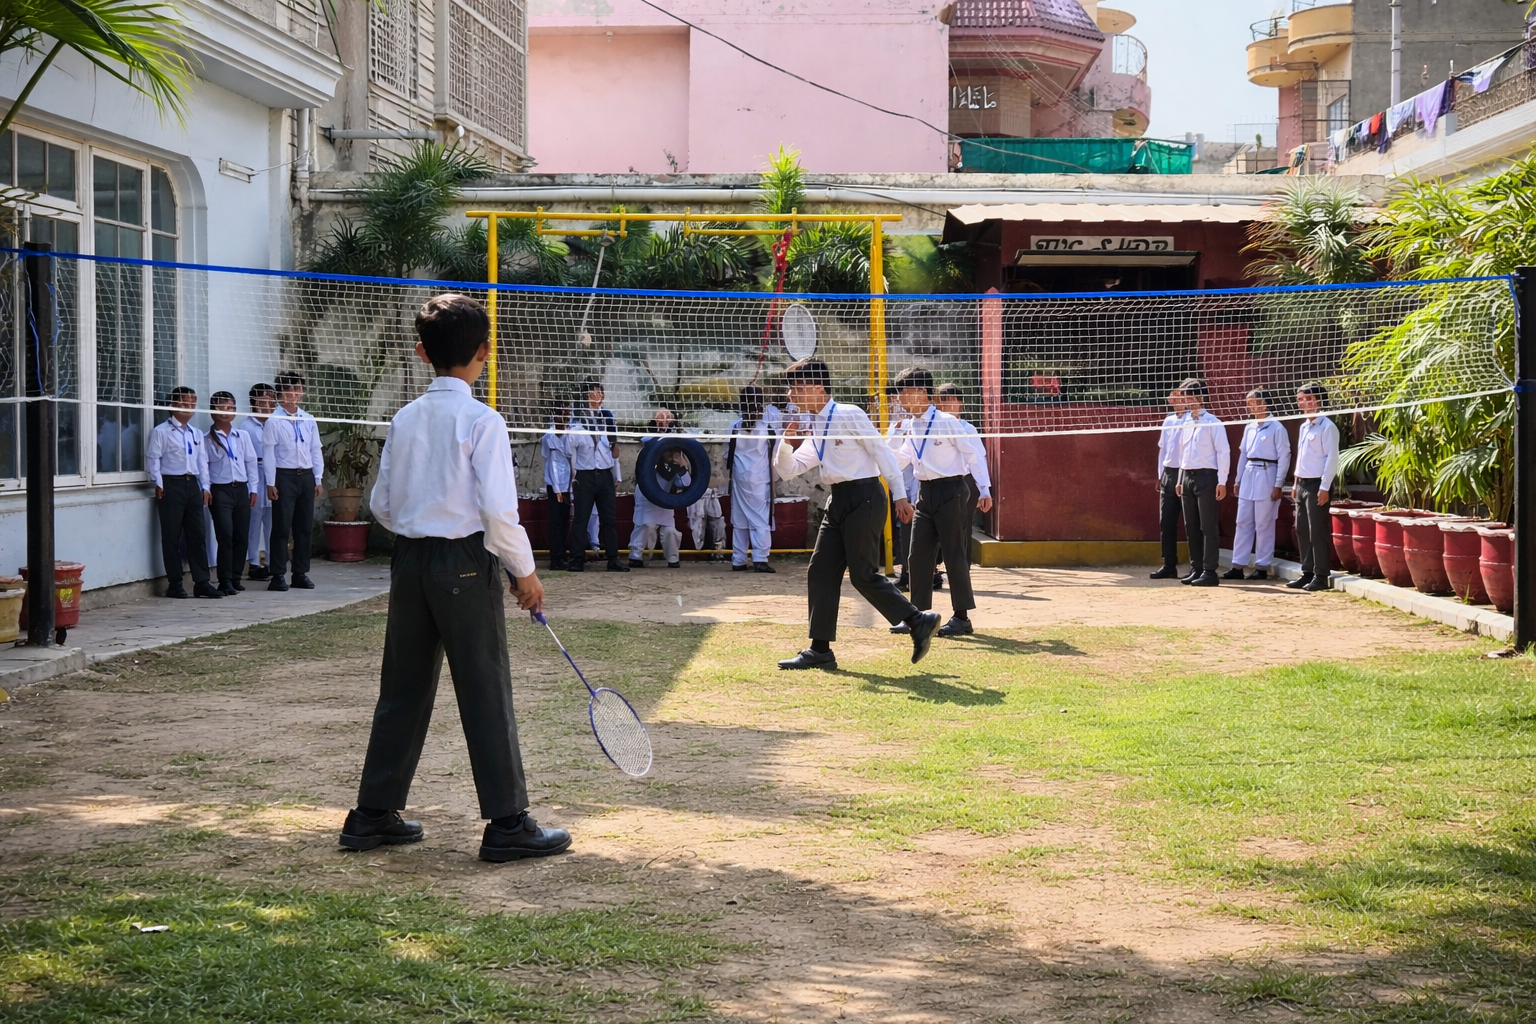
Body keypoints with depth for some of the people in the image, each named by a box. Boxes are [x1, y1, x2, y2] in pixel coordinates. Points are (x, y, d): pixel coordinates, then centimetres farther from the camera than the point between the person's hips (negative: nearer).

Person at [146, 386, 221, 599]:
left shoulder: (196, 434, 16)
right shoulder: (161, 432, -2)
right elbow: (153, 458, -6)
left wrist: (205, 487, 8)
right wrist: (158, 484, -14)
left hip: (192, 485, 6)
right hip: (172, 485, -6)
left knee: (197, 535, 4)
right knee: (172, 536, -1)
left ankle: (201, 582, 7)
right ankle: (174, 584, 5)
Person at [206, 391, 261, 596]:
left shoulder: (242, 436, 10)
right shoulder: (207, 439, -1)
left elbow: (251, 462, 12)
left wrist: (254, 489, 8)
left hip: (241, 489, 4)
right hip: (220, 490, -4)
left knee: (241, 537, 5)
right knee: (225, 536, -10)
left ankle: (235, 579, 15)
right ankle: (225, 582, -7)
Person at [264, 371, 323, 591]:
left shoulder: (309, 421, 9)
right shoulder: (274, 422, -5)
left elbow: (316, 451, 12)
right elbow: (268, 453, -7)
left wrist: (318, 479, 8)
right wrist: (270, 484, -10)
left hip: (306, 476, 5)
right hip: (284, 476, -5)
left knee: (305, 527, 9)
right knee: (282, 527, -4)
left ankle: (301, 573, 17)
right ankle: (278, 575, 0)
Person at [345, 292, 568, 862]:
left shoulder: (405, 419, 7)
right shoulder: (482, 421, -11)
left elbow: (382, 506, 11)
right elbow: (499, 510, -16)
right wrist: (524, 571, -5)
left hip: (409, 559, 6)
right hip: (465, 563, -6)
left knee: (403, 690, 13)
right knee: (486, 695, -1)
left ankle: (372, 815, 18)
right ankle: (507, 824, 2)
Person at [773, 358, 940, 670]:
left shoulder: (849, 415, -10)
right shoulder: (813, 429, 14)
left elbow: (882, 452, -10)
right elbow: (788, 470, 16)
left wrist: (899, 495, -12)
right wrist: (786, 444, -4)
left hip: (864, 498, -9)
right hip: (838, 501, 9)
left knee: (863, 575, -10)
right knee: (820, 572, 3)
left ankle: (920, 622, 2)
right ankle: (820, 649, 7)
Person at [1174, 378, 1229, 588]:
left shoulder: (1212, 423, -6)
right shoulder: (1185, 424, 15)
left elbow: (1223, 451, -10)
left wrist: (1222, 482, -14)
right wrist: (1180, 479, 17)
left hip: (1206, 477, -7)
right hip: (1187, 477, 7)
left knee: (1208, 527, -6)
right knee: (1191, 526, 9)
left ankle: (1210, 571, -5)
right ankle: (1196, 569, 15)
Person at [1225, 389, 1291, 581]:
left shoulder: (1277, 428, -7)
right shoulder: (1249, 428, 13)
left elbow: (1284, 457, -8)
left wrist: (1278, 484, -12)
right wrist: (1238, 480, 16)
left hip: (1266, 475, -7)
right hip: (1248, 475, 7)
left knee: (1264, 525, -1)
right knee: (1243, 522, 6)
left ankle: (1262, 567, 6)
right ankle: (1238, 566, 9)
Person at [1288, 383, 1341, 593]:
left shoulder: (1327, 427, -10)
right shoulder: (1304, 427, 16)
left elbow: (1332, 458, -15)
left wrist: (1325, 487, -18)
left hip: (1317, 485, -9)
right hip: (1302, 484, 9)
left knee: (1317, 532, -7)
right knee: (1302, 530, 9)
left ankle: (1322, 576, -2)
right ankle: (1307, 573, 15)